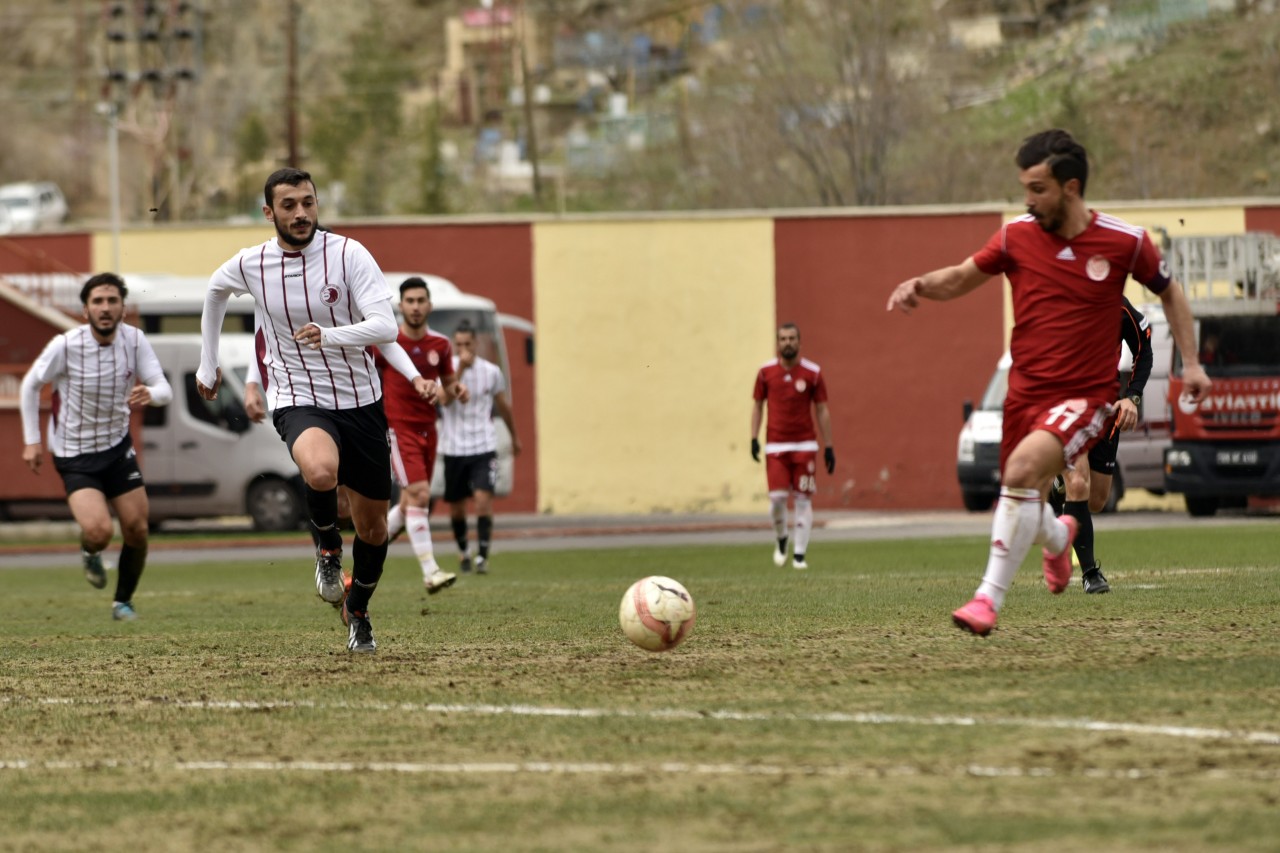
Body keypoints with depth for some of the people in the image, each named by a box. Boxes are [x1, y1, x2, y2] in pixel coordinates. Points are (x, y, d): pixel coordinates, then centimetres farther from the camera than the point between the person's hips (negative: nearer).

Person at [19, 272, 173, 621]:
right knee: (98, 531, -21)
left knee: (137, 530, 0)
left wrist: (150, 394, -38)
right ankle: (90, 553, 18)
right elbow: (31, 384, -3)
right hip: (74, 454, -4)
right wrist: (31, 440, -4)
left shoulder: (134, 340, -10)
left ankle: (123, 602, 25)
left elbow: (164, 390, -13)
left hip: (118, 447, 4)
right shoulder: (65, 346, -19)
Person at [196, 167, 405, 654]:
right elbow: (215, 292, 21)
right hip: (298, 400, -1)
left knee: (373, 527, 11)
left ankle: (357, 609, 39)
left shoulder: (348, 255, -12)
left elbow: (386, 326, -22)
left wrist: (329, 335, -39)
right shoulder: (249, 266, -4)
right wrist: (208, 364, 25)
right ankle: (327, 546, -5)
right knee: (320, 471, -36)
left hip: (360, 401, 1)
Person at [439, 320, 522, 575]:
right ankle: (463, 550, 35)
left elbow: (503, 405, 16)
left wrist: (514, 436, 28)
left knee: (483, 499, -17)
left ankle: (482, 556, -15)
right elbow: (445, 398, -23)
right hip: (453, 447, 0)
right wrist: (461, 368, -30)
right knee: (455, 506, 10)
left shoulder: (491, 372, 1)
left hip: (483, 446, 0)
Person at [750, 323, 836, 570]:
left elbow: (822, 411, 4)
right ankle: (781, 539, 19)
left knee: (803, 499, -3)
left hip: (805, 445, 0)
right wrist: (754, 437, 1)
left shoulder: (812, 373, 0)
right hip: (776, 445, 0)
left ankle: (800, 554, 3)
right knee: (777, 496, -9)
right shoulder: (766, 372, 3)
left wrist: (828, 447, 2)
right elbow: (758, 406, 11)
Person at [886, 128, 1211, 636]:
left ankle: (990, 597, -26)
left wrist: (1190, 362, 6)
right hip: (1026, 391, 4)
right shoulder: (1017, 236, 0)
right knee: (1024, 509, 13)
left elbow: (1169, 293, 12)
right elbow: (963, 277, 13)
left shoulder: (1124, 242, -5)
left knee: (1022, 468, -29)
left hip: (1085, 397, -4)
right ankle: (1058, 537, 53)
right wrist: (922, 285, -8)